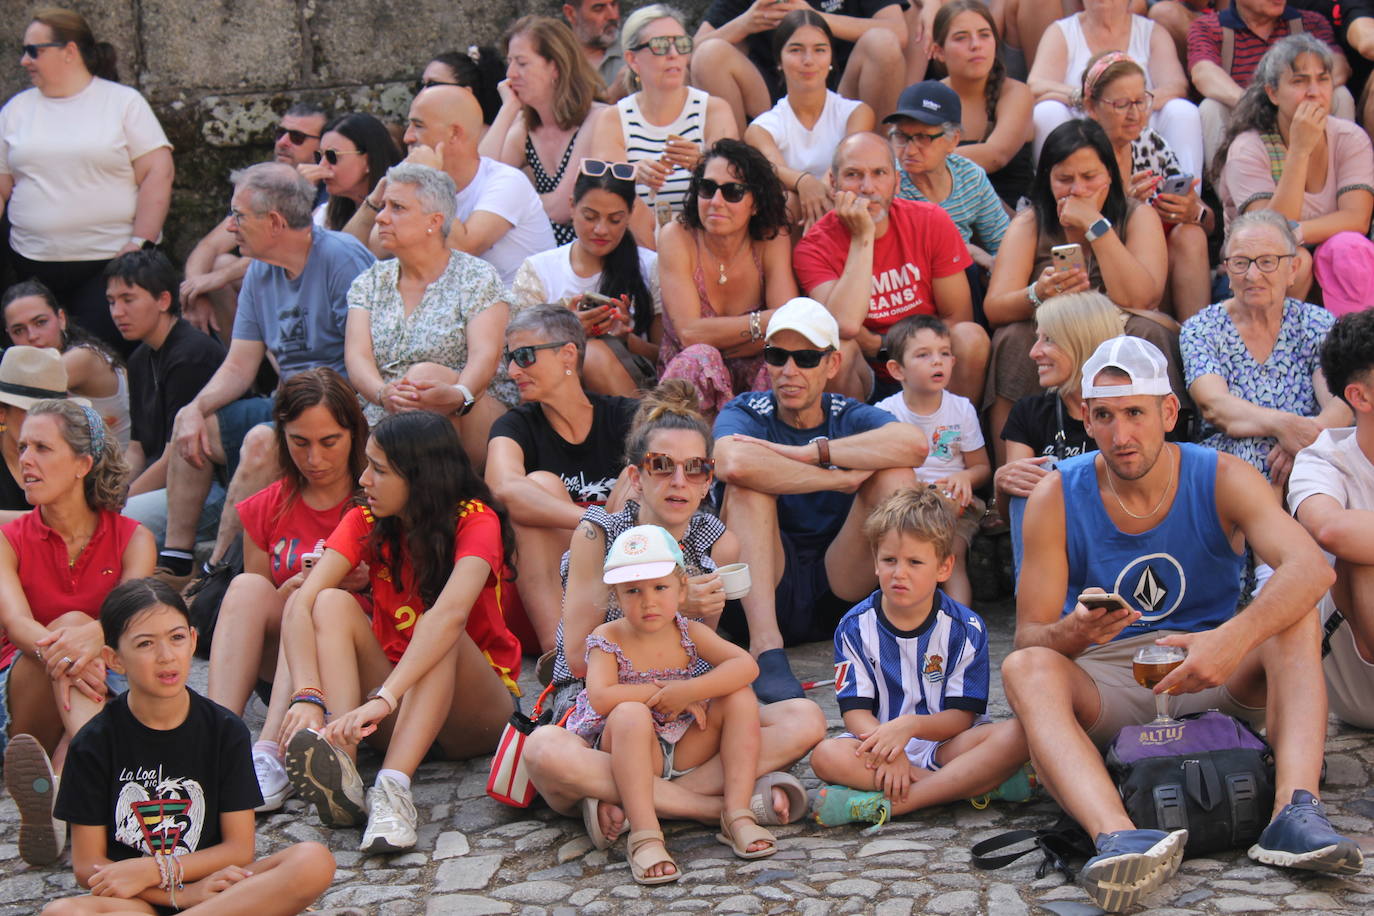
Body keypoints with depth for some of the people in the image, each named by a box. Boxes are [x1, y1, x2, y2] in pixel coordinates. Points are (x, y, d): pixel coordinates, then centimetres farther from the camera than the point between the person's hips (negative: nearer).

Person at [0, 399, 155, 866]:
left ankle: (57, 795, -58)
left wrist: (93, 634, -39)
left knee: (76, 630, -33)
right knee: (69, 624, -30)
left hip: (110, 696, 0)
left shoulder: (132, 538, 5)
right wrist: (57, 653, -39)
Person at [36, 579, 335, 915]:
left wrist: (156, 870, -12)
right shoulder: (94, 743, 0)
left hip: (210, 886, 2)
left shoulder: (225, 730, 4)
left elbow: (239, 849, 2)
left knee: (315, 862, -25)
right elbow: (87, 864, -3)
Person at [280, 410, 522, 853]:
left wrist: (383, 699, -48)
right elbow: (300, 606, -19)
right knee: (334, 603, -21)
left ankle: (393, 787, -49)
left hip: (474, 709, -3)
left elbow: (451, 613, -35)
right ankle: (341, 770, -41)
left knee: (438, 630, -33)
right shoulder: (365, 523, -3)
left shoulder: (476, 521, -15)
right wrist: (307, 697, -37)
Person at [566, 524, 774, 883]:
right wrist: (664, 692, -22)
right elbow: (601, 699, -25)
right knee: (631, 713, -35)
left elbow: (746, 666, -16)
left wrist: (687, 691, -27)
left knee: (740, 697, -15)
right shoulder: (608, 638, -8)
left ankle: (737, 813, -23)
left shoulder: (689, 633, -1)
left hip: (686, 747, 4)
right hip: (629, 751, -3)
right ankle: (644, 835, -41)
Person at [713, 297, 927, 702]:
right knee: (747, 483, -24)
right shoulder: (745, 414, 0)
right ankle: (765, 647, -35)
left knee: (897, 476, -14)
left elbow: (914, 444, -21)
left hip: (839, 594, 1)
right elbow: (732, 463, -29)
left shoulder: (851, 417, 5)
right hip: (765, 594, -1)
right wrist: (841, 478, -22)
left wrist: (810, 452, -22)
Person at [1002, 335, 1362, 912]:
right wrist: (1071, 634, -32)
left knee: (1293, 617, -23)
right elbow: (1029, 636, -7)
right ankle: (1118, 838, -55)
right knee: (1023, 669, -30)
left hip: (1213, 688, 1)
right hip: (1105, 684, 0)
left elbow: (1311, 567, -25)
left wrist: (1233, 639, -42)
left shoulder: (1222, 479, -6)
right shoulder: (1056, 500, -5)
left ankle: (1295, 811, -42)